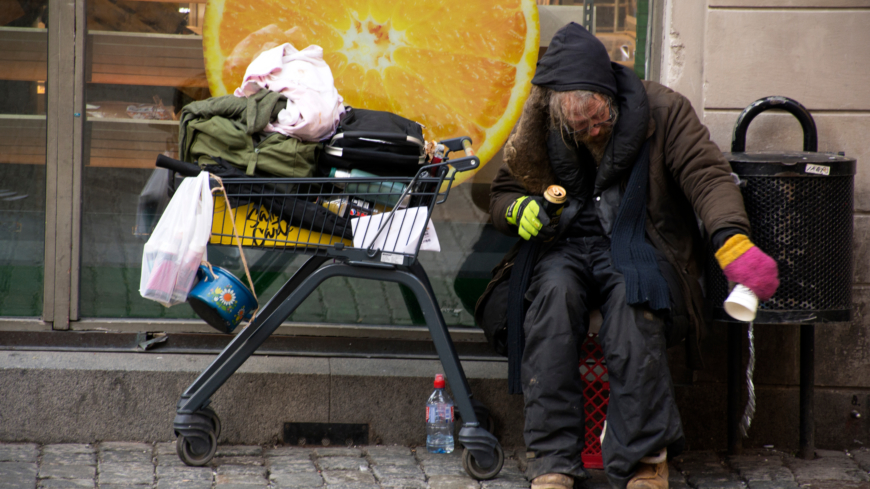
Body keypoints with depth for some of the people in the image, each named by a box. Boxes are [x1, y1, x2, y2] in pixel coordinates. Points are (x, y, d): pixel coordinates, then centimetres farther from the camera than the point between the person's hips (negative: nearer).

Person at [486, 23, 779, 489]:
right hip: (566, 245, 2)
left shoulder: (661, 110, -6)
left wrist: (733, 243, -35)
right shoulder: (538, 124, 2)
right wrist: (520, 208, -10)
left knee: (633, 297, -36)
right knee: (555, 289, -33)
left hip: (640, 245, -2)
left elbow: (708, 175, -16)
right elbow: (503, 191, 17)